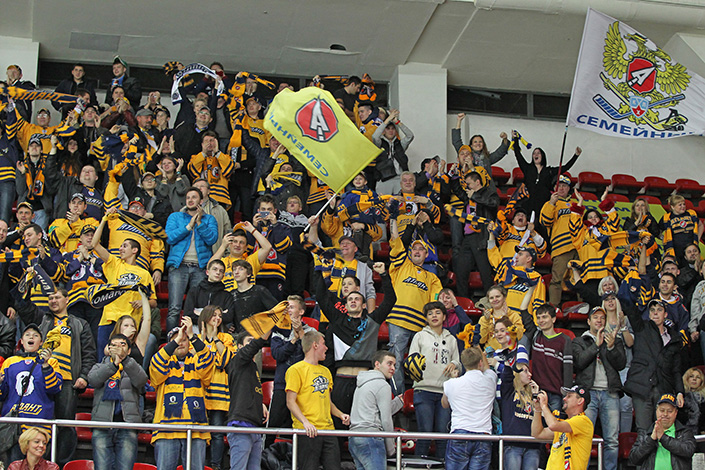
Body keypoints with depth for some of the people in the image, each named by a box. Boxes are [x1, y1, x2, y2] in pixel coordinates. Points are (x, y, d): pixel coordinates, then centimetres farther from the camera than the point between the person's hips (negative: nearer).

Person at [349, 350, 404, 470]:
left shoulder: (361, 384, 24)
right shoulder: (383, 386, -4)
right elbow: (386, 420, -7)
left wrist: (399, 400, 24)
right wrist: (390, 448, 2)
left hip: (354, 437, 9)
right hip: (370, 439, -9)